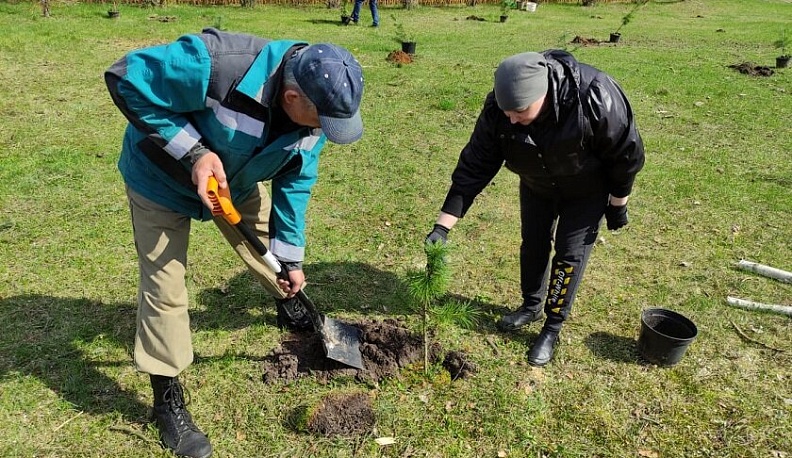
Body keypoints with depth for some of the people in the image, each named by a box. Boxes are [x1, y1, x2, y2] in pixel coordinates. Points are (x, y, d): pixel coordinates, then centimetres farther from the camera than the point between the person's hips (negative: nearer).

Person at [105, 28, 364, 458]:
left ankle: (290, 306, 50)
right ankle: (168, 400, 12)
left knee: (270, 245, 17)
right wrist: (191, 152, -37)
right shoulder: (214, 65, -42)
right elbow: (124, 78, -31)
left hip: (237, 178, 5)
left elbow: (294, 181, -7)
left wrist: (291, 258, -4)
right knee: (165, 287, -4)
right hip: (163, 177, -5)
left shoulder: (315, 107, -20)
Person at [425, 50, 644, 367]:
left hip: (586, 189, -3)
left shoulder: (596, 98, -41)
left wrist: (618, 205, -10)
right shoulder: (498, 109, -31)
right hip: (536, 185, 3)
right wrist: (443, 225, -26)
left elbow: (626, 154, -23)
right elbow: (474, 166, -24)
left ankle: (552, 328, 18)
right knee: (533, 244, 14)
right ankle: (531, 306, 39)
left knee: (570, 253, 0)